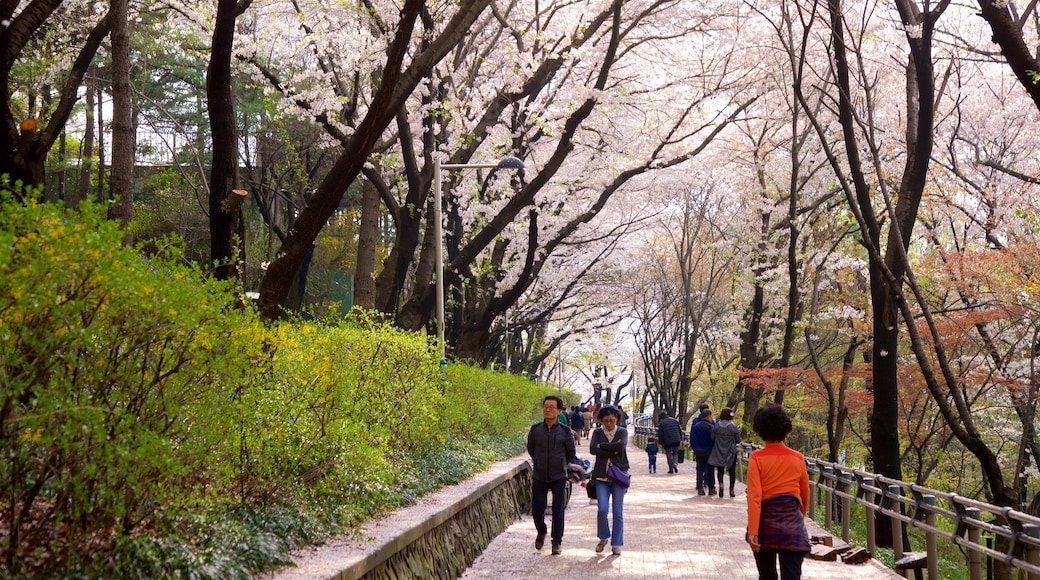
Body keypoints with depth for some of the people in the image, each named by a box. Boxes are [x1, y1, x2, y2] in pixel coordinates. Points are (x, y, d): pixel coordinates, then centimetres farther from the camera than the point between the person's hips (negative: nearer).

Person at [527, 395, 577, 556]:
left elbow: (571, 453, 7)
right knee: (537, 509, 3)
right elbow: (530, 449, 14)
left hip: (559, 478, -1)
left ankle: (557, 542, 16)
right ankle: (541, 532, 32)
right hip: (539, 477, 1)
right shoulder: (535, 429, -1)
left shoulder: (565, 431, -6)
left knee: (558, 511, 2)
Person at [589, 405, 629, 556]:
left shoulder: (622, 432, 5)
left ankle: (616, 544, 10)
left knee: (618, 512, -1)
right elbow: (592, 449, -9)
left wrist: (602, 446, -9)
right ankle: (603, 538, 14)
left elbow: (621, 446, -15)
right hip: (601, 476, 1)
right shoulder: (597, 433, 8)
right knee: (602, 509, -9)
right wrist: (612, 451, -14)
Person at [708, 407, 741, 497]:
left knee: (720, 470, 9)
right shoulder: (734, 427, -12)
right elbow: (738, 440, -5)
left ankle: (720, 484, -17)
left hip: (719, 452, 1)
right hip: (731, 452, -1)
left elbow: (712, 438, 1)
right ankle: (731, 490, 14)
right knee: (732, 471, 12)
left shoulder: (716, 426, -6)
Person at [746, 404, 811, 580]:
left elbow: (754, 497, -15)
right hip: (793, 525, 1)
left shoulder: (757, 458, -6)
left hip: (766, 524, -1)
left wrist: (752, 531, -16)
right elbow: (805, 495, 14)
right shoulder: (797, 458, 2)